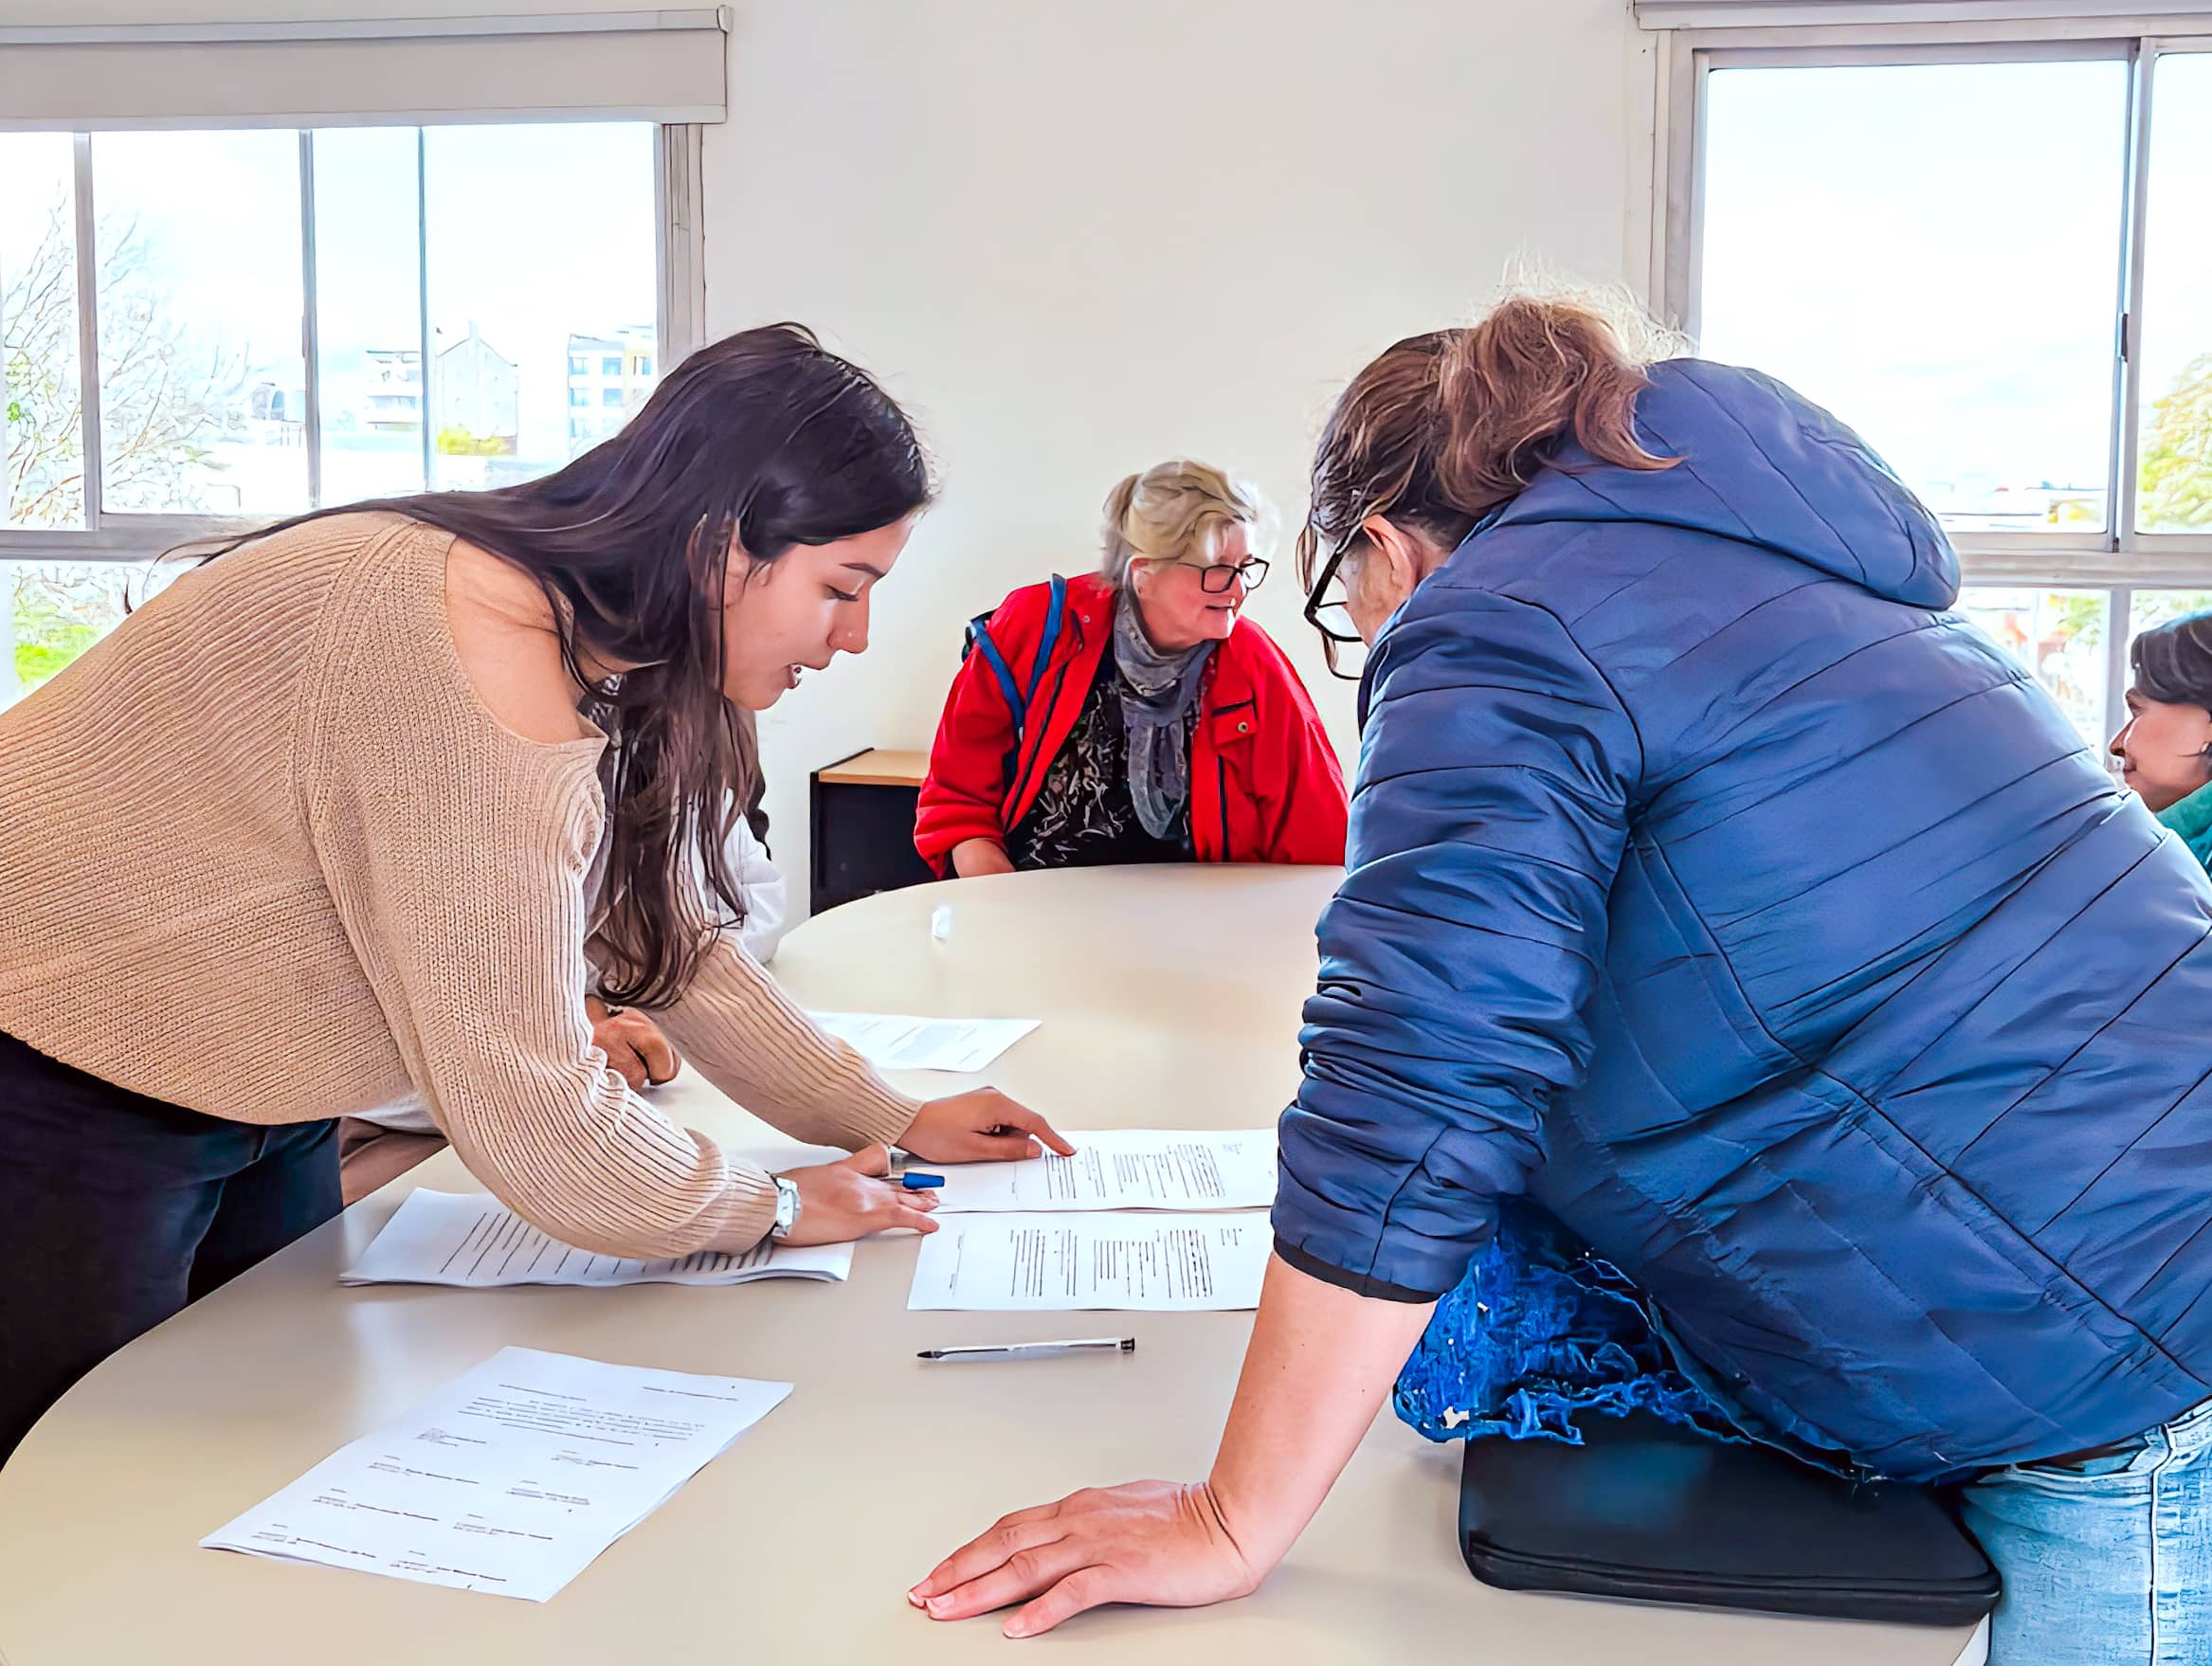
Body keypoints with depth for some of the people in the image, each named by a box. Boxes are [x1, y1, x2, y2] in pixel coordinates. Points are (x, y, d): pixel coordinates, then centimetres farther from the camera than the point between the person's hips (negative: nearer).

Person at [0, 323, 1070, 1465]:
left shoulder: (590, 641, -2)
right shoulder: (488, 656, -32)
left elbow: (662, 937, 9)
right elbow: (521, 1098, -30)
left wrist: (888, 1121, 8)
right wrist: (769, 1211, -15)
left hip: (254, 1107, 9)